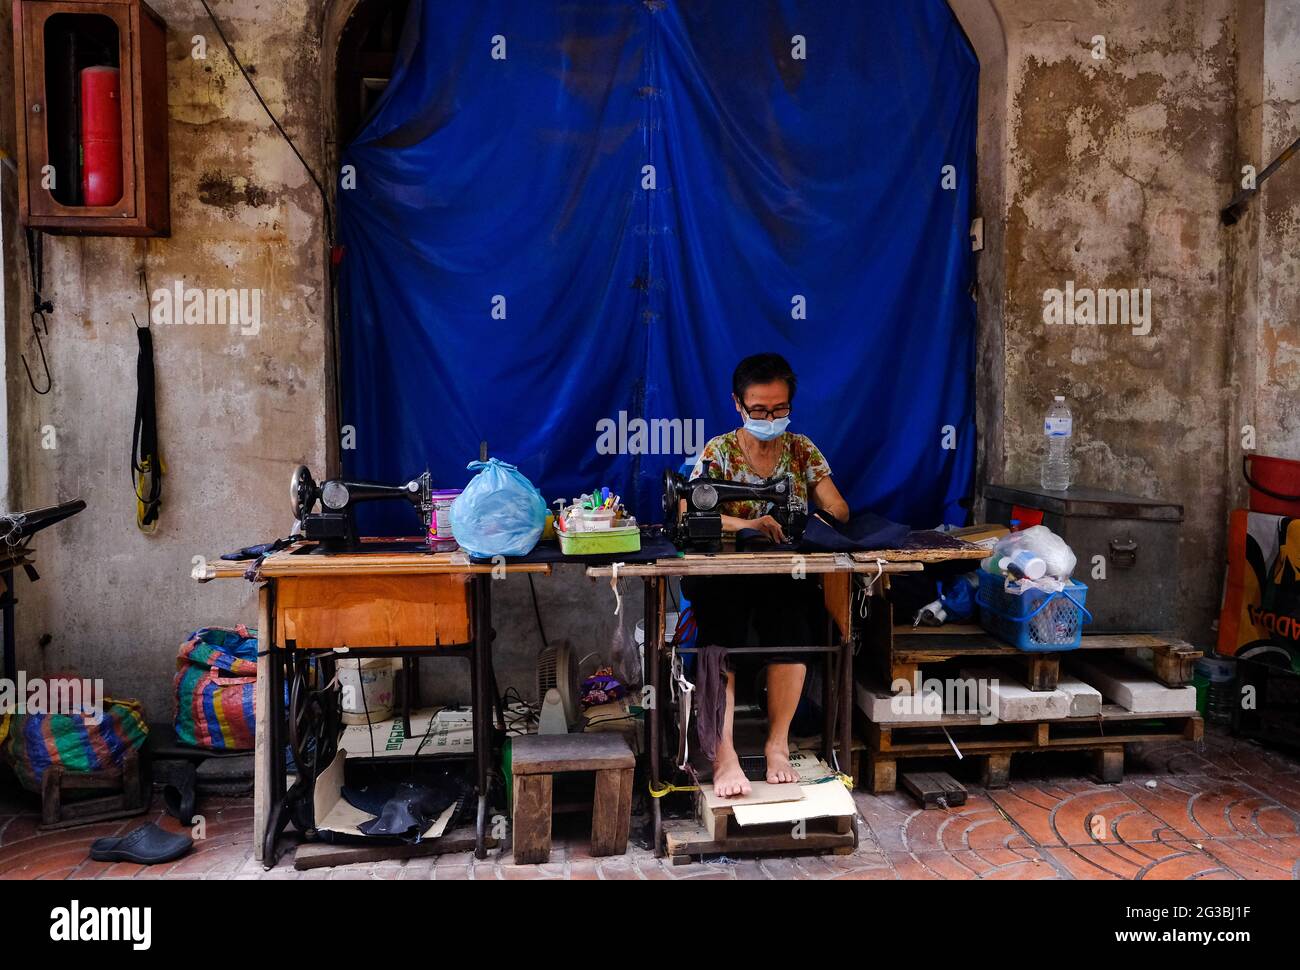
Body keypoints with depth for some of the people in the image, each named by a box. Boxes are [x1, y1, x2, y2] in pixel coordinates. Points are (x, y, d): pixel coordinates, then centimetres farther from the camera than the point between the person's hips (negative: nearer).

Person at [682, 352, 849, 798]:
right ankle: (724, 754, -30)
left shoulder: (802, 450, 8)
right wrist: (748, 524, -32)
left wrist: (827, 516, -24)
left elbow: (837, 510, 2)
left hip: (788, 578, 1)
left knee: (792, 623, -32)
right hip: (726, 578, -1)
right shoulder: (718, 452, 0)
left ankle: (778, 744, -19)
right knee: (722, 632, -32)